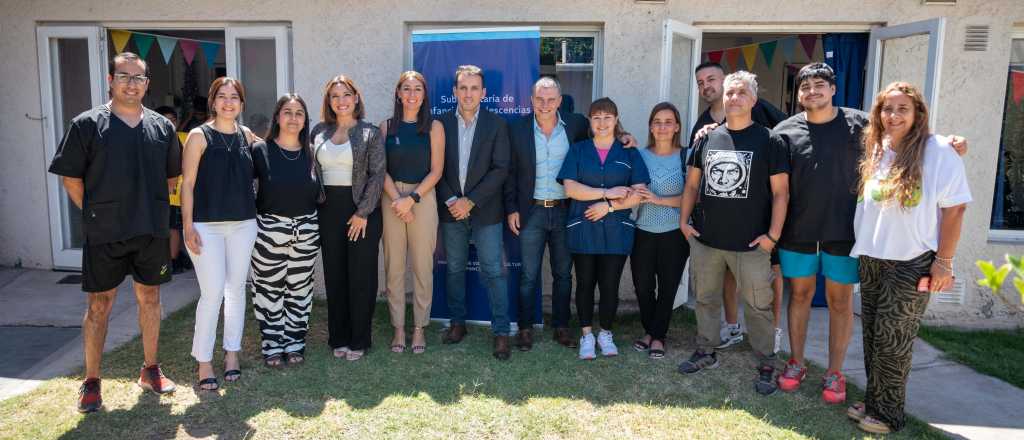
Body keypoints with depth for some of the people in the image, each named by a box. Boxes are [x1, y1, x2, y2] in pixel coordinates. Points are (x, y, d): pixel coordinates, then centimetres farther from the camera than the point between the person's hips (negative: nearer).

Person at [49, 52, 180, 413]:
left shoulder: (162, 127, 5)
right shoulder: (87, 124, -4)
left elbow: (172, 175, 15)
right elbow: (70, 178, 0)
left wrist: (150, 206, 9)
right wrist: (96, 214, 0)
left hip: (152, 231, 3)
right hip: (104, 235, -3)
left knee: (149, 298, 12)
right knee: (99, 305, 5)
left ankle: (150, 370, 26)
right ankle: (91, 382, 17)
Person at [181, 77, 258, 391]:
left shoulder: (246, 135, 8)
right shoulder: (199, 136, -3)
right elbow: (187, 183, -5)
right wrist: (188, 224, -11)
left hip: (243, 223, 4)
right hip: (207, 224, -4)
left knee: (236, 289, 10)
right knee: (212, 293, -6)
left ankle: (232, 353, 22)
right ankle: (204, 363, 6)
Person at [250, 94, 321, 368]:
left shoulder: (311, 153, 5)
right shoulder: (260, 151, -4)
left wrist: (314, 223, 6)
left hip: (306, 231, 3)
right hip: (269, 229, -3)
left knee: (299, 290, 10)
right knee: (269, 291, 5)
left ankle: (295, 344, 23)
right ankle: (272, 347, 18)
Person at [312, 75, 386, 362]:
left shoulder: (370, 133, -2)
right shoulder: (319, 131, 8)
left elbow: (377, 175, -7)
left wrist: (363, 213, -12)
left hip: (362, 210, -3)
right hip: (329, 210, 4)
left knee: (361, 276, 3)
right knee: (334, 275, 9)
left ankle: (359, 340, 15)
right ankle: (338, 338, 21)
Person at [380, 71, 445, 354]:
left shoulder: (434, 127, 3)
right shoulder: (386, 127, 7)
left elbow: (436, 171, -2)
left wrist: (411, 199, -10)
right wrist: (397, 200, -10)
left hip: (423, 199, -1)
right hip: (392, 199, 1)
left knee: (422, 266, 1)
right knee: (393, 266, 3)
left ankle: (419, 328, 13)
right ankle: (398, 328, 14)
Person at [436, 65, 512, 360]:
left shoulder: (497, 125, -2)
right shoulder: (442, 123, 3)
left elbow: (500, 169, -7)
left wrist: (471, 201, -13)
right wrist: (451, 200, -11)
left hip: (485, 211, -2)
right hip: (451, 210, 2)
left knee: (493, 271, -1)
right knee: (454, 269, 12)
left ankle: (501, 331, 6)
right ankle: (457, 322, 26)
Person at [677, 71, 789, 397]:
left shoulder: (768, 141, -4)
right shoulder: (707, 138, 7)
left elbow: (780, 191, -5)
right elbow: (692, 183, 13)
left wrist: (773, 234, -10)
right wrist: (684, 220, 5)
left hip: (750, 243, -4)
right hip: (705, 239, 4)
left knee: (758, 306, 4)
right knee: (706, 299, 16)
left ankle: (766, 365, 18)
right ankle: (706, 352, 33)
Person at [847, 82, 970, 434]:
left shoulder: (938, 150, -10)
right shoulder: (875, 152, 8)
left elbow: (954, 207, -11)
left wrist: (943, 262, -13)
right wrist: (860, 249, 11)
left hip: (911, 262, -5)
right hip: (871, 259, 6)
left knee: (892, 340, 1)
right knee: (873, 336, 12)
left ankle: (888, 414, 16)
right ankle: (873, 401, 26)